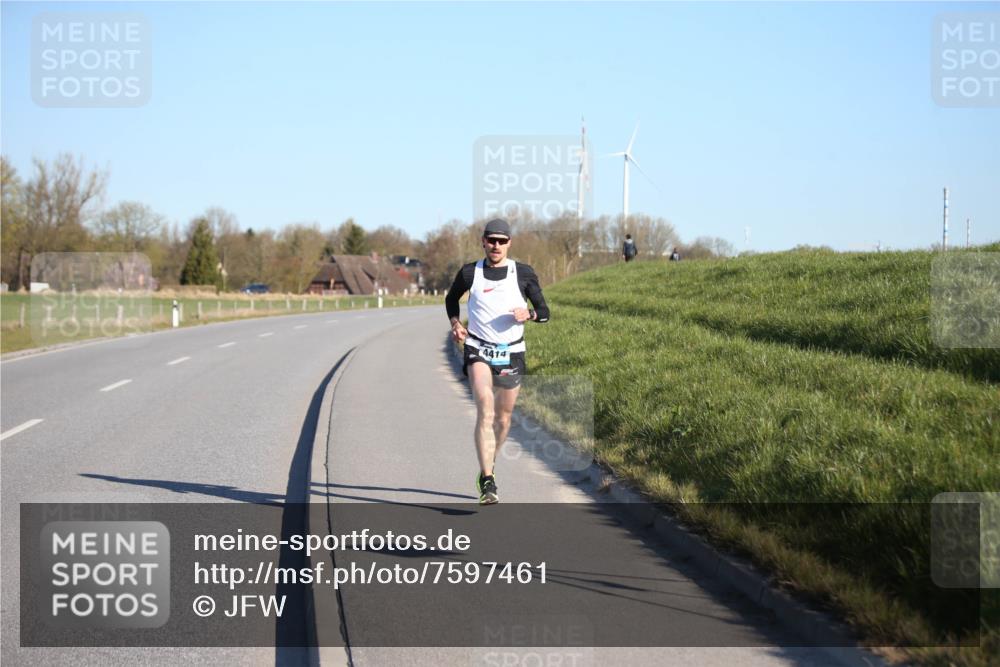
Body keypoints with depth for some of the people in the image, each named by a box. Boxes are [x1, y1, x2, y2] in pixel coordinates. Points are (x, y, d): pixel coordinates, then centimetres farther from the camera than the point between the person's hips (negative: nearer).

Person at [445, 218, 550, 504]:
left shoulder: (523, 274, 0)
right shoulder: (469, 273, 1)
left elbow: (544, 312, 3)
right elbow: (451, 298, 20)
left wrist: (529, 314, -19)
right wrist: (455, 323, 3)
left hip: (511, 353, 2)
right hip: (478, 350, -2)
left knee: (503, 418, 11)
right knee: (485, 409, -22)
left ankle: (488, 469, 37)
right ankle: (488, 482, -26)